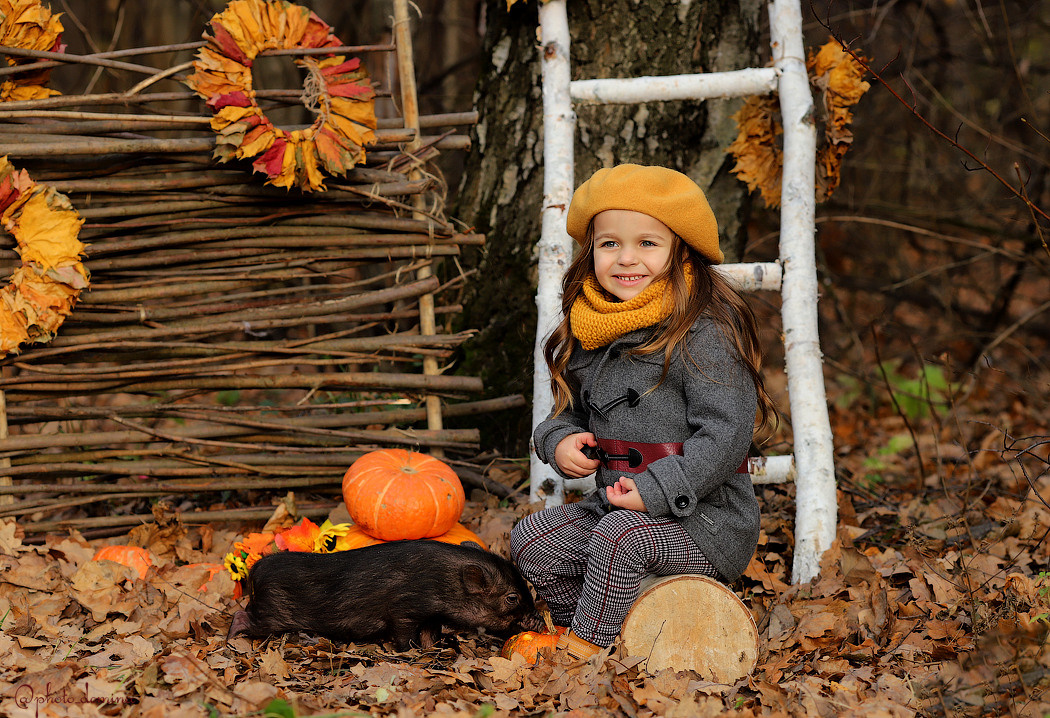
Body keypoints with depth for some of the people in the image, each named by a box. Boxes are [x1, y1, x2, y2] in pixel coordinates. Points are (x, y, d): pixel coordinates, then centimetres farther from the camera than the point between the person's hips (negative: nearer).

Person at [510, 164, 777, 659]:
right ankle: (579, 625, 12)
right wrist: (560, 440, -2)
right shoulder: (591, 336, 8)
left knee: (622, 537, -31)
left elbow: (725, 433, -20)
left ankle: (584, 648, -14)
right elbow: (572, 411, 22)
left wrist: (656, 489, -26)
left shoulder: (703, 334, -16)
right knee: (531, 540, -3)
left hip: (704, 518, -8)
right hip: (615, 504, 8)